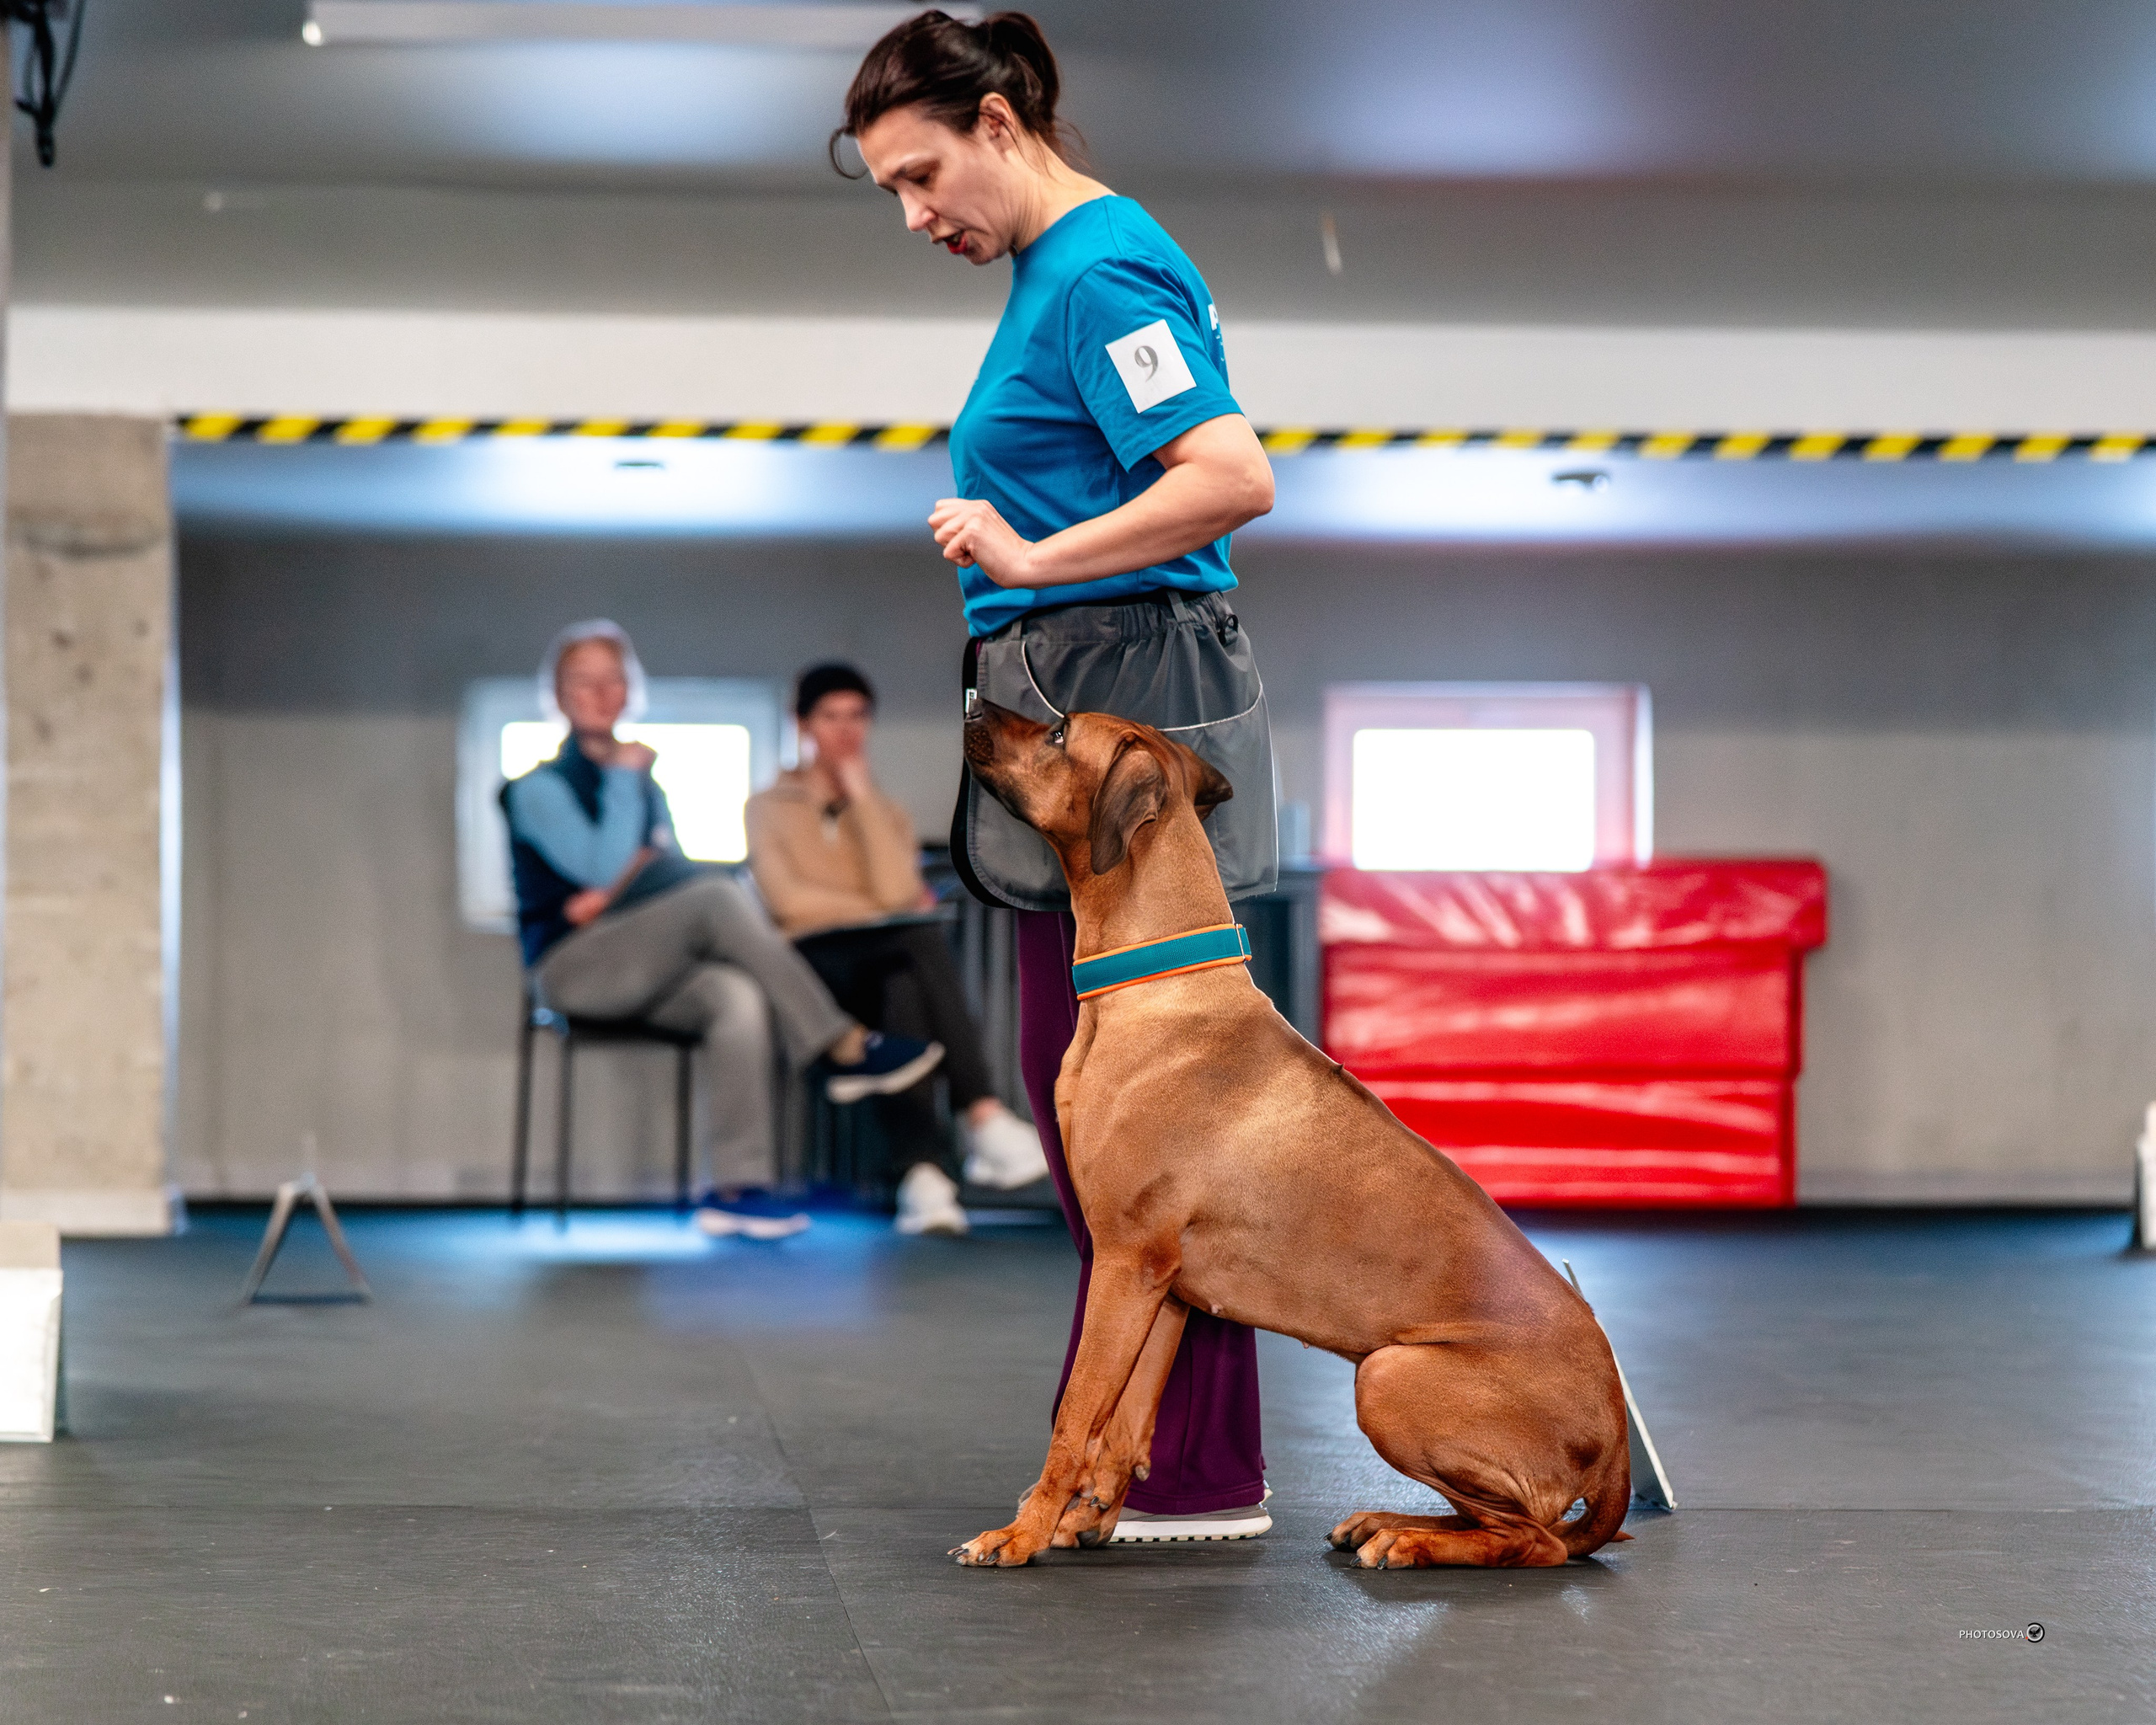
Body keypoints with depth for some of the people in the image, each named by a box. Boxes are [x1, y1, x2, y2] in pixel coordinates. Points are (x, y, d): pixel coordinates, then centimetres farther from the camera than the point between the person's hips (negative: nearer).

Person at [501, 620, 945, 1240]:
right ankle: (844, 1050, -32)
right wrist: (623, 778, -3)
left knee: (739, 996, -30)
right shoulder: (540, 788, 4)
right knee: (718, 897, -30)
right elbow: (602, 868, -12)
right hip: (573, 967, -6)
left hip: (642, 968, 6)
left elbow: (673, 868, 13)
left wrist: (620, 885, -7)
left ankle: (738, 1187, -37)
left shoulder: (647, 788, 24)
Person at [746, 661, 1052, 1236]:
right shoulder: (769, 807, 16)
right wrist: (879, 912, 0)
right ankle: (983, 1120, -48)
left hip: (890, 967, 3)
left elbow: (895, 891, -1)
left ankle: (922, 1176, -53)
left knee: (904, 989, -38)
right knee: (923, 937, -36)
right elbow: (787, 899, -3)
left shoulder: (885, 811, 23)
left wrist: (861, 795, 2)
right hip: (813, 962, -3)